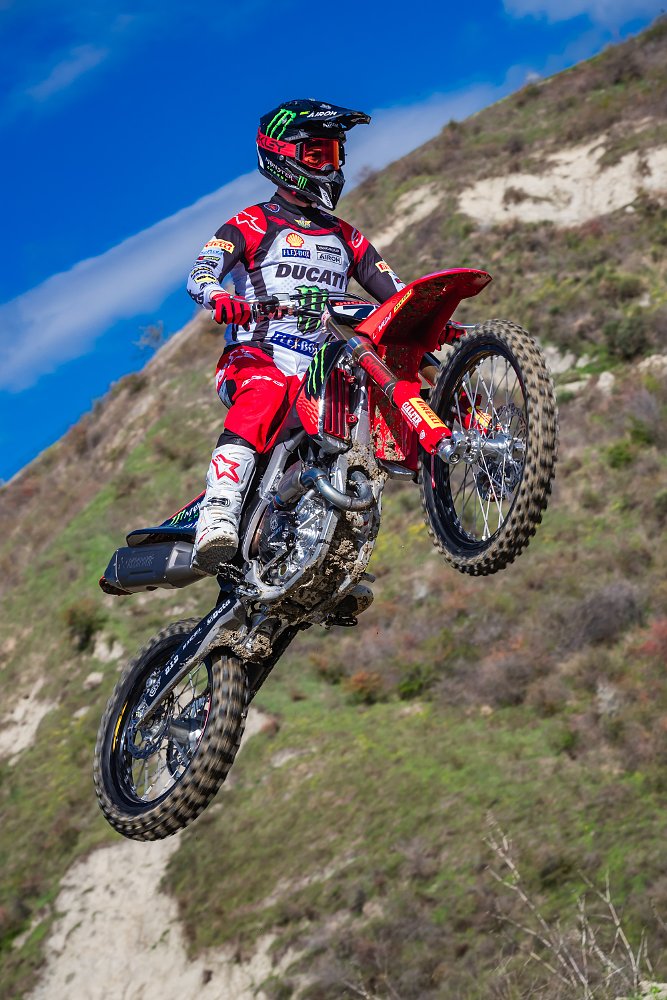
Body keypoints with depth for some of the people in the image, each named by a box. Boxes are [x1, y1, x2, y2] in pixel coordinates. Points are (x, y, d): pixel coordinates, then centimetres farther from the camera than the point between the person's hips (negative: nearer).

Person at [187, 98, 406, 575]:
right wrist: (219, 297, -34)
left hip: (319, 370, 6)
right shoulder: (253, 224, 8)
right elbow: (201, 273, -9)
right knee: (264, 395, -38)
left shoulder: (345, 238, 25)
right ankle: (217, 518, -50)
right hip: (255, 357, -6)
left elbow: (397, 294, 18)